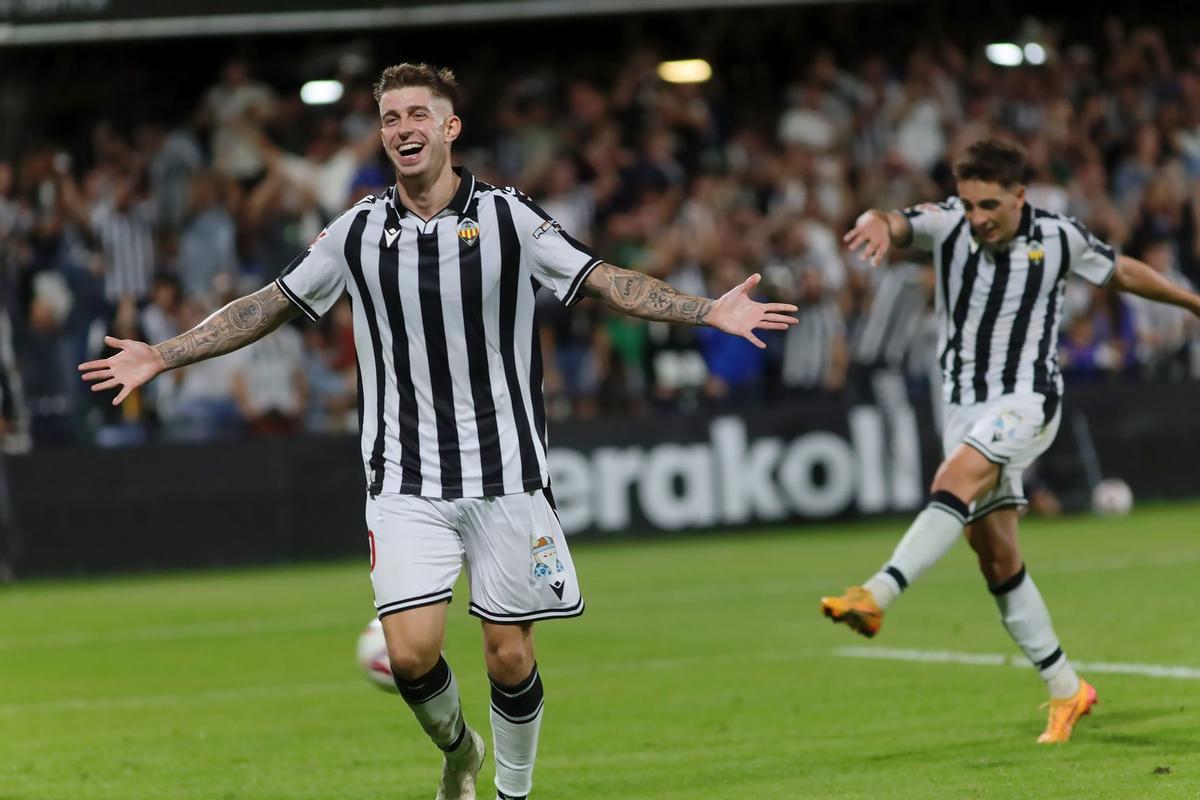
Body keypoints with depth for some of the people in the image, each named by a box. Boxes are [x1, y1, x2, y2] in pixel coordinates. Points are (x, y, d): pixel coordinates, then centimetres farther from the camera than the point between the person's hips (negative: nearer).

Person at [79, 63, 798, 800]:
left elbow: (606, 283, -2)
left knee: (510, 655, 2)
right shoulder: (357, 232, 3)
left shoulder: (511, 218, -3)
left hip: (505, 473, -1)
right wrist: (161, 356, 8)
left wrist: (708, 311, -14)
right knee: (411, 650, -10)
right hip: (406, 482, 1)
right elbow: (269, 307, 11)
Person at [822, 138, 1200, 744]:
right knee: (996, 559, 3)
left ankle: (876, 596, -44)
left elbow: (1121, 270, 13)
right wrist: (878, 224, -50)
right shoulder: (948, 223, -5)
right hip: (963, 402, 4)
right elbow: (896, 224, -24)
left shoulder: (1057, 238, -6)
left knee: (956, 479, -31)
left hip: (1026, 400, -3)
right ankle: (1066, 690, 13)